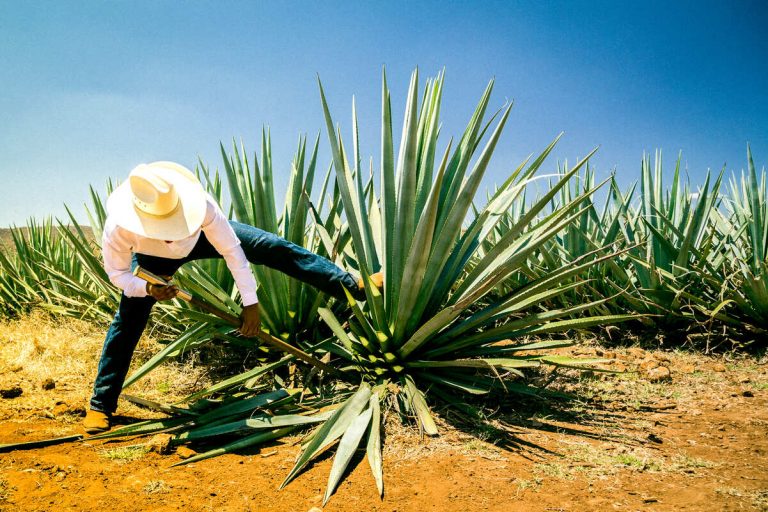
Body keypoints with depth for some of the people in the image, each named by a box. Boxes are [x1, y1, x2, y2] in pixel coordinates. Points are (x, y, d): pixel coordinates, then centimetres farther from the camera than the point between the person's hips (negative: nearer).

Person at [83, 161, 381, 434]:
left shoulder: (199, 204, -42)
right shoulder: (117, 231, -39)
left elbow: (232, 251, -32)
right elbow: (117, 273, -19)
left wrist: (250, 302, -31)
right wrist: (147, 289, -40)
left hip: (201, 235, 0)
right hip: (154, 259, 1)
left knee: (278, 249, -15)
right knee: (128, 321, -6)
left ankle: (354, 286, -11)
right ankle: (101, 404, 11)